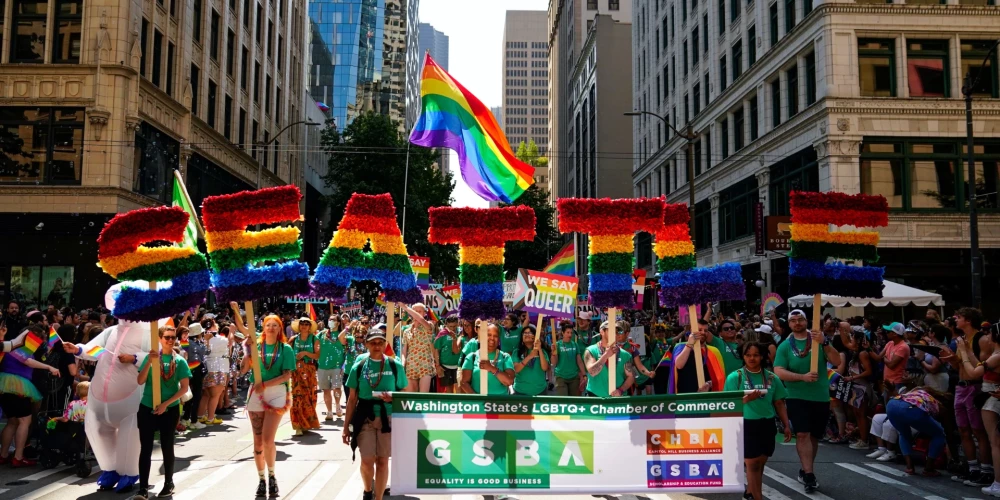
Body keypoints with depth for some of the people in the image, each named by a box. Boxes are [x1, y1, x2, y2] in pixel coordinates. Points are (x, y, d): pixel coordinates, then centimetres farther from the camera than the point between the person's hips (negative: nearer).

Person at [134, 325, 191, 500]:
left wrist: (166, 404, -13)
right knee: (145, 448, -1)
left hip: (170, 409, -1)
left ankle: (169, 484, 22)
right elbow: (140, 381, -7)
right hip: (147, 408, 1)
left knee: (167, 447, 9)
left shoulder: (179, 361, -2)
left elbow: (184, 388, -5)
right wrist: (150, 362, -19)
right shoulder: (150, 357, 1)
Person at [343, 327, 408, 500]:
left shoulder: (395, 366, 0)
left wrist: (393, 398, -16)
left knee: (383, 460, 3)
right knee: (367, 460, -1)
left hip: (388, 417, 0)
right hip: (365, 418, 0)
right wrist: (347, 425, 5)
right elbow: (352, 398, 6)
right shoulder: (358, 367, 2)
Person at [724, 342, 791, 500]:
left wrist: (786, 425, 8)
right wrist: (746, 399, -22)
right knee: (752, 463, -4)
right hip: (746, 425, -4)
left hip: (767, 425, 4)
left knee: (760, 463, 10)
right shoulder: (735, 377, -4)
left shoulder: (772, 378, 5)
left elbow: (779, 403, 11)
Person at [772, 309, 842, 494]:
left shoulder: (819, 340, 2)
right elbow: (779, 371, -9)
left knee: (814, 436, 12)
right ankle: (809, 475, -11)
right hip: (797, 397, -2)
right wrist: (803, 377, -21)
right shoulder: (785, 345, -2)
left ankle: (805, 470, 27)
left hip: (821, 397, 2)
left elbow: (836, 360, -8)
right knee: (802, 434, -13)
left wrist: (824, 343, -24)